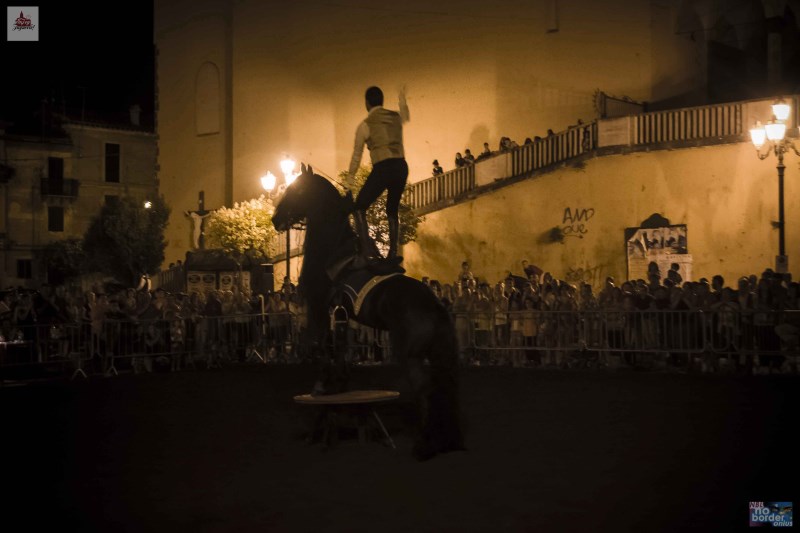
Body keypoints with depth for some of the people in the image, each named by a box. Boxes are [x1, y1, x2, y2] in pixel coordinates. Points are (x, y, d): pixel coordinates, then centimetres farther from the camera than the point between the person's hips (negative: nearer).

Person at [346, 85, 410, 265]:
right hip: (401, 166, 6)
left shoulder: (365, 124, -1)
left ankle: (367, 250, -20)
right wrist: (402, 99, 59)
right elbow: (405, 116, 41)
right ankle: (393, 253, 15)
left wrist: (350, 178, 15)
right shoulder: (396, 117, 14)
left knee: (359, 208, -3)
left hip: (383, 168, -6)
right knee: (392, 210, 20)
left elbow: (357, 154, 4)